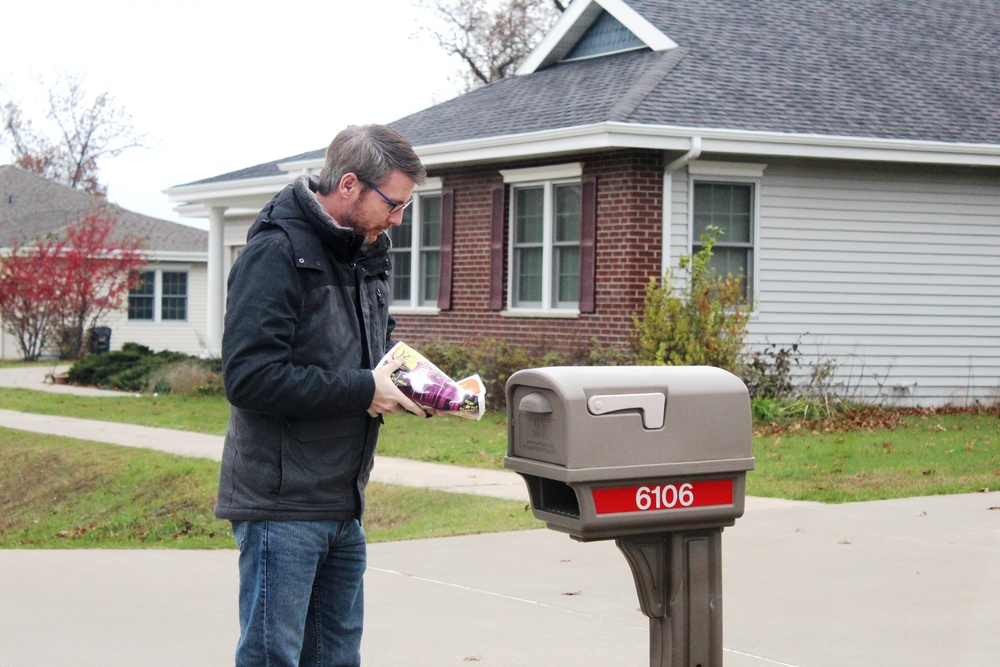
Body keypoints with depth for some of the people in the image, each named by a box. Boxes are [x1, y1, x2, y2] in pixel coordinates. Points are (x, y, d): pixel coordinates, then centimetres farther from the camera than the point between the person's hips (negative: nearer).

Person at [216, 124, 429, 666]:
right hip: (282, 504, -9)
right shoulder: (277, 252, -15)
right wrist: (363, 391, -20)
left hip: (343, 503, 9)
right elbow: (249, 376, -23)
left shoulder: (365, 255, 14)